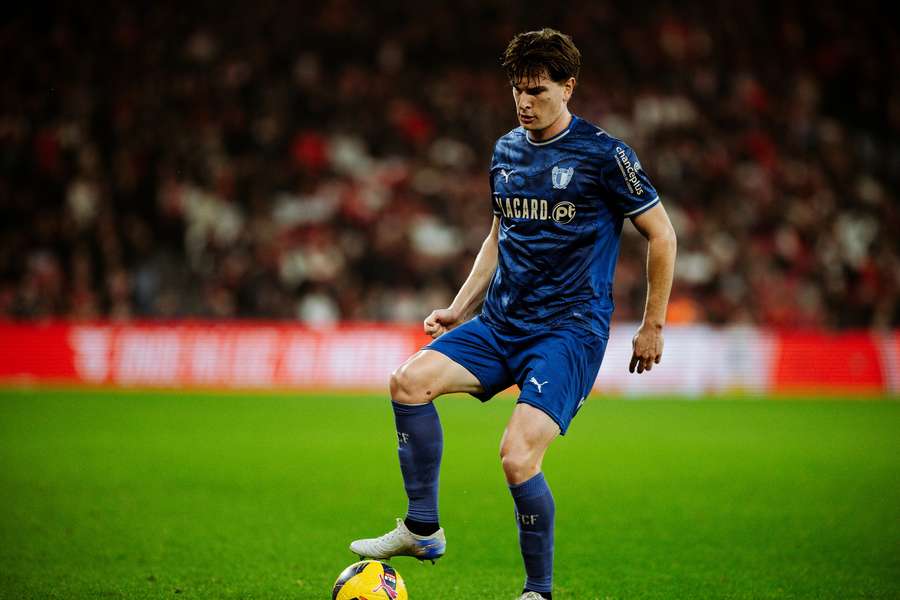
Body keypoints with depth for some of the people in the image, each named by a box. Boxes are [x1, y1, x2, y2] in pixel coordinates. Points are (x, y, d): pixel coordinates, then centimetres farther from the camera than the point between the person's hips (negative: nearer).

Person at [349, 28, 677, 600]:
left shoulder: (604, 155, -8)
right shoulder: (506, 151, 12)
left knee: (517, 457, -21)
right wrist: (460, 309, 16)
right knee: (410, 380, -18)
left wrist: (653, 327, 1)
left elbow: (662, 235, -1)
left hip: (571, 328, -6)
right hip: (501, 323, 6)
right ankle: (423, 528, -5)